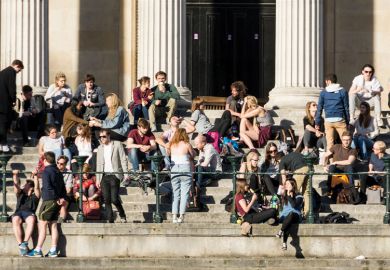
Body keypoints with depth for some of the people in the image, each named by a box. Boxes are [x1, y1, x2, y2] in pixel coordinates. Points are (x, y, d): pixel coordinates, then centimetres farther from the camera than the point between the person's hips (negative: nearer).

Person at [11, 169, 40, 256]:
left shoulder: (35, 196, 23)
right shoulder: (20, 194, 31)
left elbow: (36, 187, 7)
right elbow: (16, 185, 16)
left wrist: (35, 177, -4)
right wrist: (15, 175, 3)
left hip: (29, 213, -2)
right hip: (18, 213, 2)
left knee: (31, 219, -39)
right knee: (16, 220, -36)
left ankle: (25, 243, -42)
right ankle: (21, 245, -40)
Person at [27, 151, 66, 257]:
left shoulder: (46, 171, -11)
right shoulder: (58, 172, 14)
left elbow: (48, 186, -19)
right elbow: (63, 187, 13)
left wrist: (57, 199, -14)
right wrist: (62, 197, 2)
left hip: (48, 201, -8)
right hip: (57, 202, 8)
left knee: (42, 225, -5)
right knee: (53, 225, 10)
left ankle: (38, 250, -6)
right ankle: (53, 250, 8)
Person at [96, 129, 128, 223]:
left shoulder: (117, 144, 2)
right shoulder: (100, 148, 15)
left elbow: (123, 160, -1)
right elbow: (99, 164, 17)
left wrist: (126, 173, -11)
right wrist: (98, 179, 12)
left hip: (114, 175, -4)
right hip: (104, 176, 5)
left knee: (114, 199, -12)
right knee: (107, 200, -2)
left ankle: (122, 216, 10)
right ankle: (110, 220, 3)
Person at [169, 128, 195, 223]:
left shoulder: (172, 145, 5)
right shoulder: (187, 145, -3)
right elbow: (193, 155, 8)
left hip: (174, 170, 3)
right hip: (185, 169, -3)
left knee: (176, 194, 9)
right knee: (184, 194, -1)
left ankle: (174, 216, 0)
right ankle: (181, 216, -10)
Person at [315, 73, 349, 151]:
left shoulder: (323, 93, 4)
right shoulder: (342, 92, 3)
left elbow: (319, 108, 5)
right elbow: (346, 108, 4)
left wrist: (317, 123, 10)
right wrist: (347, 121, 11)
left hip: (328, 120, 1)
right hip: (340, 119, -1)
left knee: (329, 143, 5)